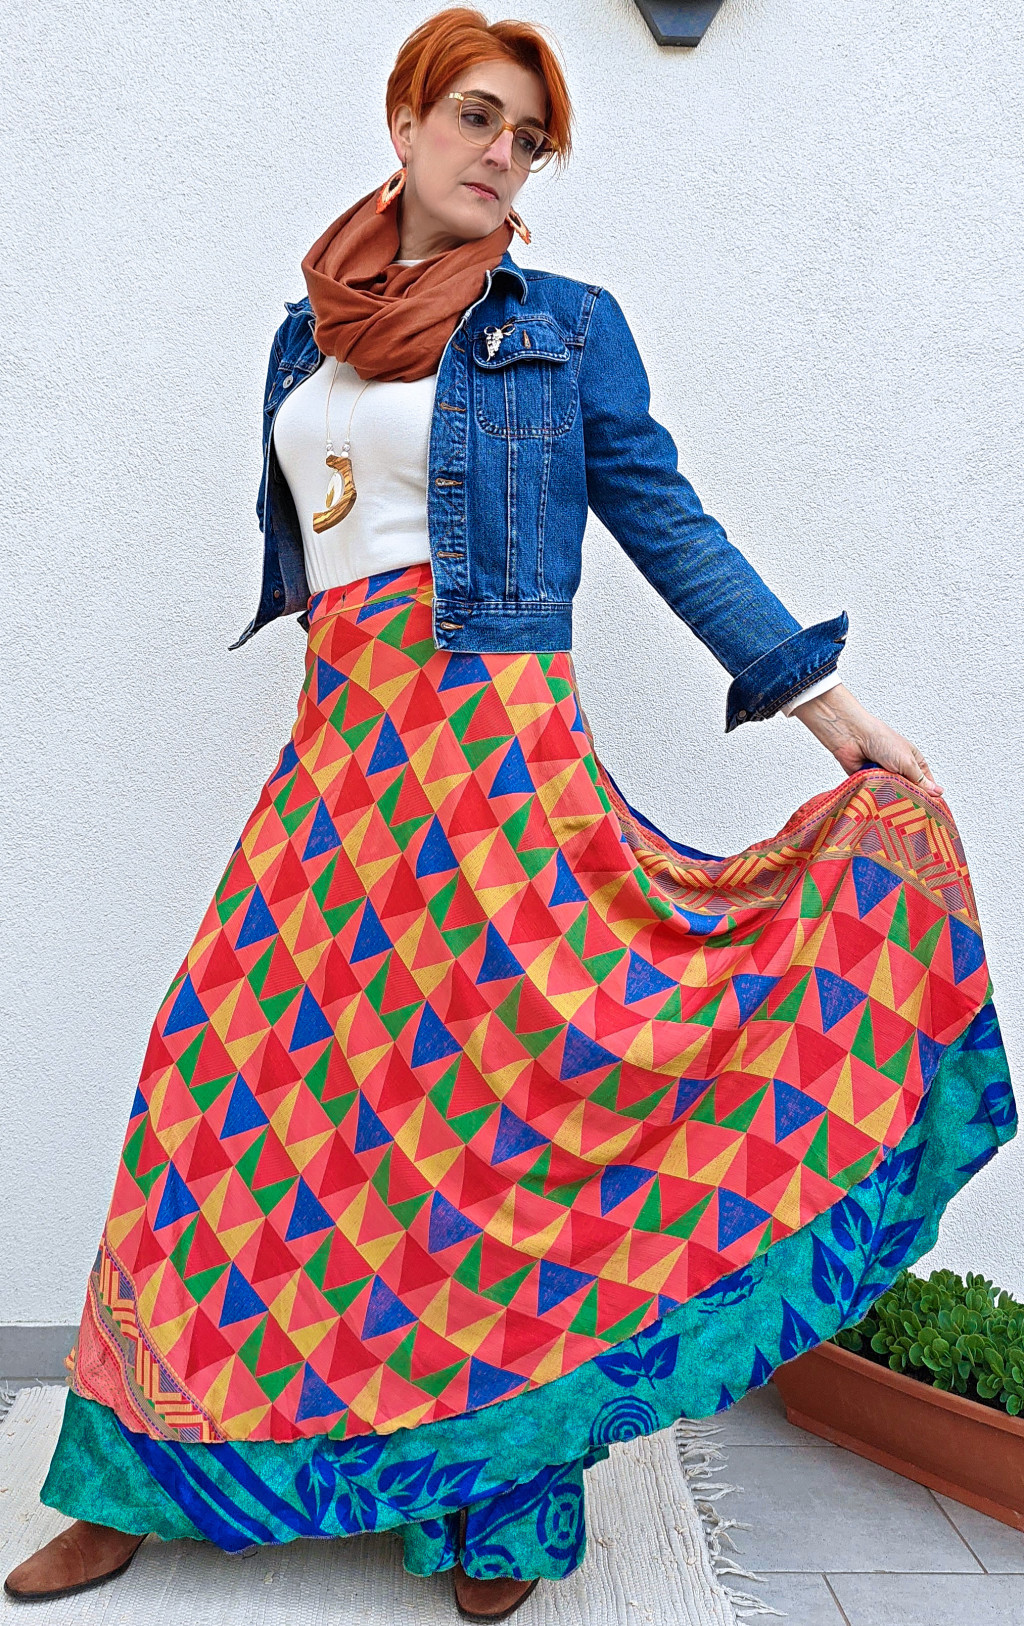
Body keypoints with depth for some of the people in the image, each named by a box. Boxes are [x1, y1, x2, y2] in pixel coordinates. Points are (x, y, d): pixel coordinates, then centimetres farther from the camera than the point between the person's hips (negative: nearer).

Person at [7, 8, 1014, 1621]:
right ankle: (147, 1476, 19)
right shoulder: (306, 335, 17)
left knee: (500, 1094, -3)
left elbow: (671, 528, 3)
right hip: (337, 747, 4)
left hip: (494, 746, -3)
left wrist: (838, 713, -2)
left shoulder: (568, 328, 7)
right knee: (236, 1084, 2)